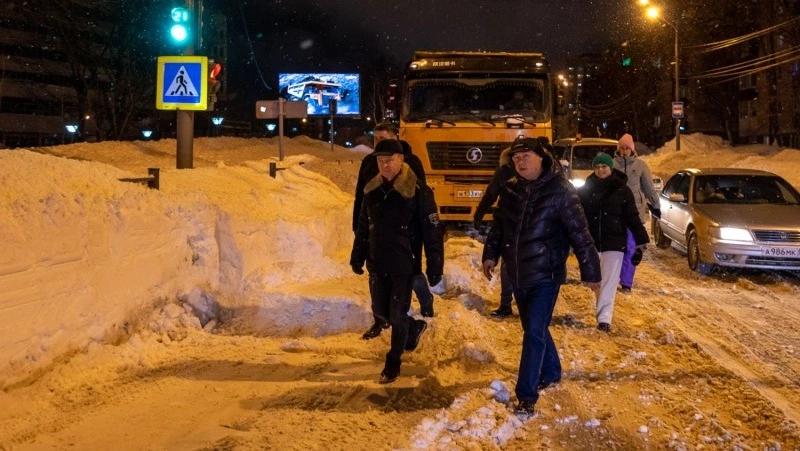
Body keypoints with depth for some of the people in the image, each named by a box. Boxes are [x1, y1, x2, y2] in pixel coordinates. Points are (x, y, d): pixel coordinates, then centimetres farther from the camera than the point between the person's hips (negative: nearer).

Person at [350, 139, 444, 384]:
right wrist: (357, 257, 13)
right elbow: (363, 228, 13)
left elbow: (432, 233, -13)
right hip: (377, 264, 6)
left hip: (404, 265, -6)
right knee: (380, 311, 15)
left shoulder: (418, 191, -15)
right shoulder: (372, 190, 3)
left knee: (397, 315, 2)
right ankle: (414, 328, 42)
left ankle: (393, 362, 21)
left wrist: (435, 267, -14)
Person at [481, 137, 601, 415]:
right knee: (534, 329, 18)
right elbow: (498, 225, 17)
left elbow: (580, 233, -12)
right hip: (518, 274, 6)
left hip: (546, 276, -6)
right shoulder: (510, 190, 3)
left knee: (535, 333, -10)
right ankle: (551, 372, 40)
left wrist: (590, 271, -11)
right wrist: (491, 254, 12)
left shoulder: (560, 190, -13)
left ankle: (526, 396, -5)